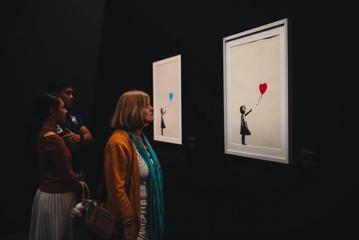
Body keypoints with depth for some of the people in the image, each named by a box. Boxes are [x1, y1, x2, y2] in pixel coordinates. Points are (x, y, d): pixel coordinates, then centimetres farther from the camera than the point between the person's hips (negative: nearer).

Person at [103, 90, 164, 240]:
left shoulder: (140, 137, 6)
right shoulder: (119, 142, -22)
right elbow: (117, 188, -22)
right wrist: (129, 221, -18)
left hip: (148, 210, 9)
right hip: (133, 213, -8)